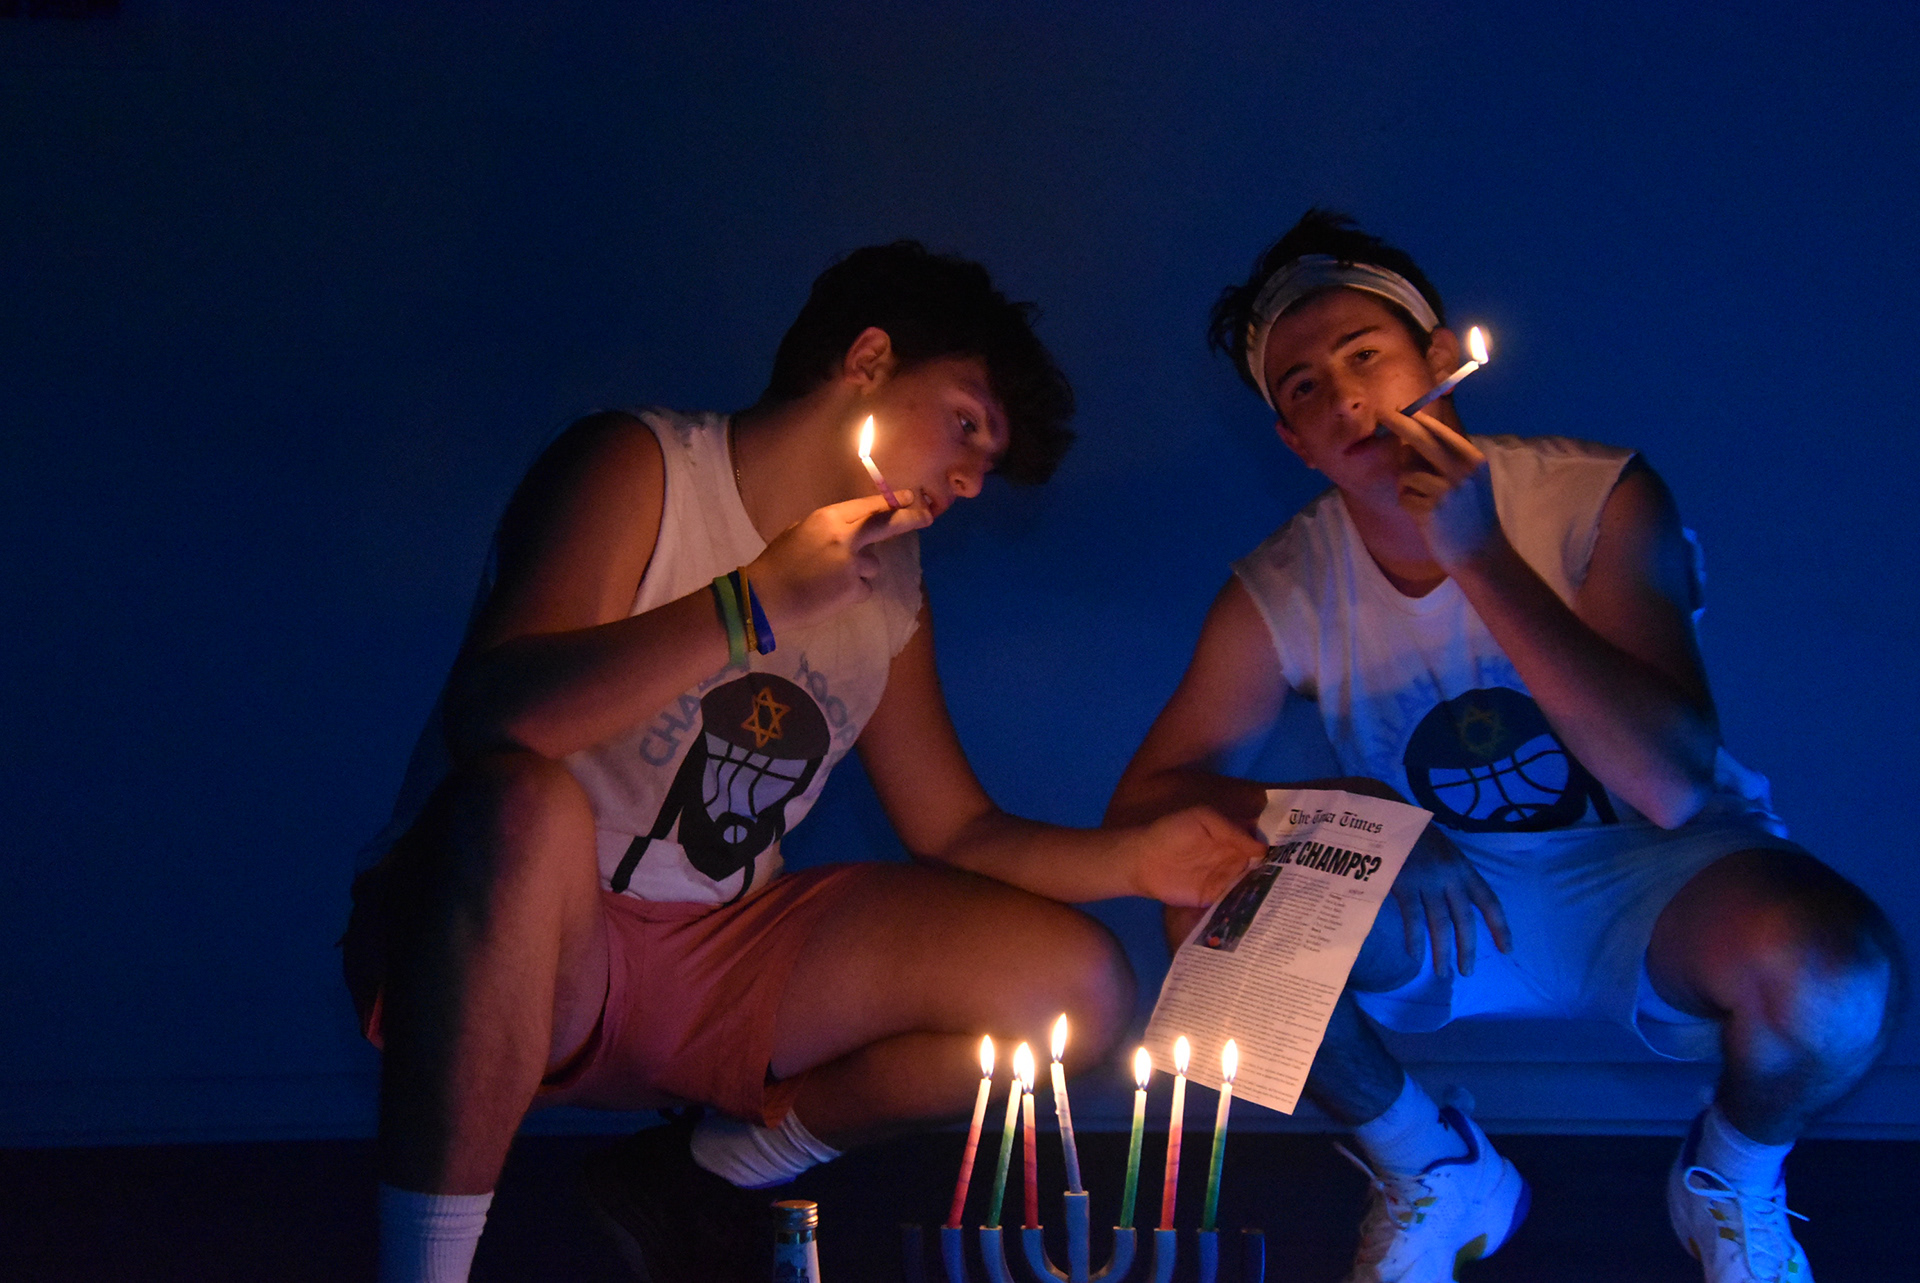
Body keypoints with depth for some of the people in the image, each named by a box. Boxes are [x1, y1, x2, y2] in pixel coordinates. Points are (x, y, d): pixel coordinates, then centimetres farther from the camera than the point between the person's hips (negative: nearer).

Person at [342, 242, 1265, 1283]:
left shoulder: (891, 584, 12)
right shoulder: (640, 468, -9)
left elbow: (957, 830, 14)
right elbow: (491, 717, -25)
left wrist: (1132, 861, -3)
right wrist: (761, 603, -28)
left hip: (726, 956, 7)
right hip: (494, 958, -6)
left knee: (1076, 981, -3)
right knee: (520, 805, -41)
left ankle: (710, 1176, 12)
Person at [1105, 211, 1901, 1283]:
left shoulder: (1599, 500, -18)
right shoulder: (1283, 594, -10)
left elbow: (1674, 787, -29)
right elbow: (1142, 804, -10)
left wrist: (1481, 558, -33)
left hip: (1650, 883, -2)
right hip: (1458, 908, 3)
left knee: (1836, 974, -35)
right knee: (1216, 910, -24)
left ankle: (1732, 1182, 5)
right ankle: (1440, 1176, 4)